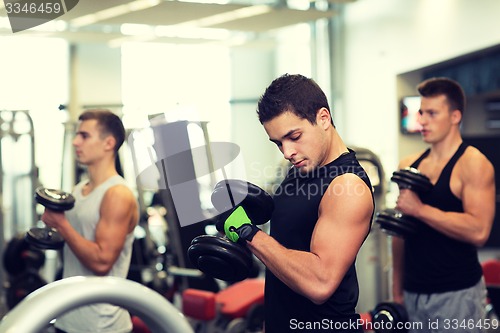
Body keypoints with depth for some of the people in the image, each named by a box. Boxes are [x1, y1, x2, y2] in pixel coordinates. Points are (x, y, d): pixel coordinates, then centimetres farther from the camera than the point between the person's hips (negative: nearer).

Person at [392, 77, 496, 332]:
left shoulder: (473, 164, -9)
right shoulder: (408, 165, 9)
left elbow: (478, 231, -21)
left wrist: (419, 209, -21)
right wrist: (397, 291, 12)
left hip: (457, 295, -5)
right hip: (414, 293, 6)